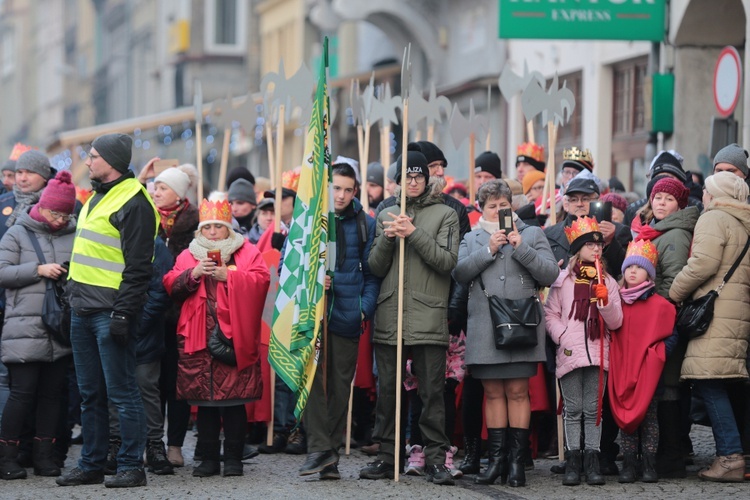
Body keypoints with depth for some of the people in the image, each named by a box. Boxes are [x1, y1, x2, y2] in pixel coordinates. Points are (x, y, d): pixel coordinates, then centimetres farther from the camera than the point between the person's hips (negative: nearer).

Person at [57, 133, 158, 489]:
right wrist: (72, 294, 20)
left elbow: (138, 266, -16)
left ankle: (131, 466, -1)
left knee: (121, 392, -5)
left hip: (110, 311, -9)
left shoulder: (133, 202, -12)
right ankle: (91, 465, 17)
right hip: (83, 310, 9)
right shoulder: (97, 198, 17)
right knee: (90, 393, 12)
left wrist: (123, 312, -20)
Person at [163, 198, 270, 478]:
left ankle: (233, 458, 4)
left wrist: (228, 276, -14)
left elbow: (261, 280, -6)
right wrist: (193, 274, -10)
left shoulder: (247, 253, 9)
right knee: (204, 401, 4)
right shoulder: (188, 256, 17)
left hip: (234, 338, -2)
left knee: (234, 398, -2)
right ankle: (209, 458, 10)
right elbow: (171, 286, 6)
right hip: (199, 339, 2)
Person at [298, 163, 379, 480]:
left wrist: (365, 308, -4)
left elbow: (372, 273, 9)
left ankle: (330, 454, 11)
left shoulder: (365, 225, 7)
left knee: (340, 385, 4)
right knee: (313, 377, -13)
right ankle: (319, 447, -15)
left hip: (347, 317, 1)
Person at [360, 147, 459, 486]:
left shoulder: (445, 215, 6)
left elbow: (447, 261, -6)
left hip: (428, 317, -3)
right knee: (387, 390, 5)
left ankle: (435, 458, -2)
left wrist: (414, 234, -13)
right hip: (389, 316, 3)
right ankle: (386, 456, 11)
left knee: (432, 391, -4)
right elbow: (376, 267, 11)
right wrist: (387, 239, -6)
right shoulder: (386, 215, 16)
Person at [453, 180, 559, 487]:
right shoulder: (472, 239, 16)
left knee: (517, 392, -2)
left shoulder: (532, 235, 10)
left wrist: (522, 248, -10)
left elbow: (550, 274, -2)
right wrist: (489, 250, -9)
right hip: (484, 330, 2)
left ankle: (517, 461, 1)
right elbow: (459, 272, -1)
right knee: (493, 393, 5)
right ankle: (497, 458, 10)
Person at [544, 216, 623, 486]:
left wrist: (605, 301, -11)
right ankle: (572, 461, 2)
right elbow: (550, 315, 6)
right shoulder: (563, 280, 7)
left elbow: (616, 322, 6)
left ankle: (592, 460, 4)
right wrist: (563, 336, -9)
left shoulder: (607, 281, 11)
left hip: (598, 353, 1)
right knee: (572, 409, -1)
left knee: (593, 409, 2)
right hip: (570, 353, -1)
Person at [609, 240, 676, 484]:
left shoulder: (660, 305, 0)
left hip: (647, 370, -3)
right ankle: (629, 463, 4)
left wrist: (655, 356, -9)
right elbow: (609, 333, 19)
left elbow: (665, 336, 0)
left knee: (649, 414, -2)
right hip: (621, 370, 3)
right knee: (624, 413, 1)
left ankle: (648, 464, 2)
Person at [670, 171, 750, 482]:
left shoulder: (713, 219, -2)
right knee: (717, 388, 8)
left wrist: (674, 293, -3)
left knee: (709, 384, -12)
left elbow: (703, 264, -14)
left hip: (716, 311, -9)